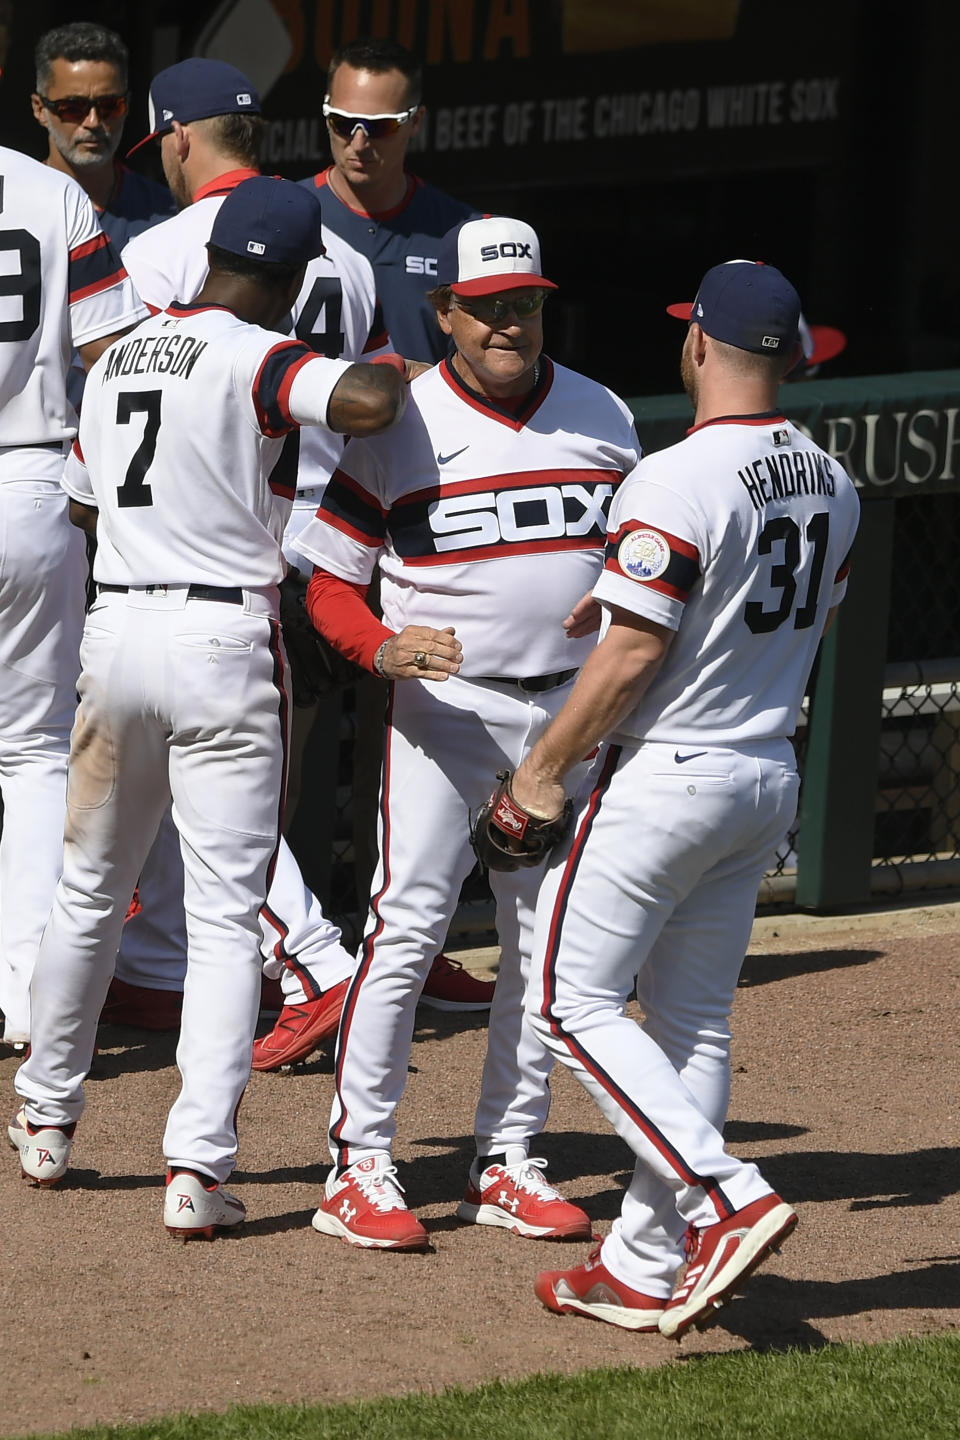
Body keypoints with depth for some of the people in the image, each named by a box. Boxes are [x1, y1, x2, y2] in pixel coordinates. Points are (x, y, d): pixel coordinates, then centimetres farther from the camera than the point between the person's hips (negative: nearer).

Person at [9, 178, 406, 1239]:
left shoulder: (119, 359, 12)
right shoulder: (257, 360, -11)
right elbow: (369, 401, -29)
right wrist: (386, 372, -7)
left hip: (116, 631, 6)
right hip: (223, 641, -6)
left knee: (89, 892, 20)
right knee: (225, 915, -4)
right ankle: (196, 1162, -11)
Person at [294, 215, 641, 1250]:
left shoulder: (604, 420, 6)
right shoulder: (397, 427, -5)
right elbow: (329, 582, -3)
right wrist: (386, 648, -23)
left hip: (570, 710, 4)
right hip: (443, 706, -4)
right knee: (407, 926, -12)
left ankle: (506, 1164, 17)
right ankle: (358, 1167, -8)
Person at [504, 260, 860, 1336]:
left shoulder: (677, 481, -19)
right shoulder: (830, 483, 6)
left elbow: (632, 653, -20)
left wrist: (545, 769, -9)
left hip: (664, 779, -8)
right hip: (771, 781, 8)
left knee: (569, 1000, 0)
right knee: (692, 1019, 12)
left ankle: (727, 1199, -12)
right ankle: (646, 1268, 15)